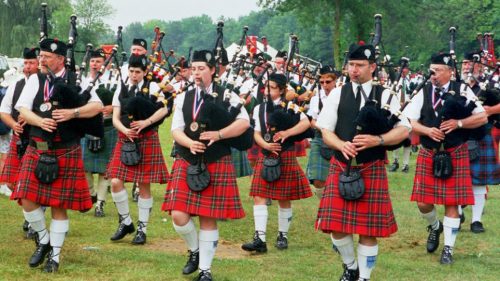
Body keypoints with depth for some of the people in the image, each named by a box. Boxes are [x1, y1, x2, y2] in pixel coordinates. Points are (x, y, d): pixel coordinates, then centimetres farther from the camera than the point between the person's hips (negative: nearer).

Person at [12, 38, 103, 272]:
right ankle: (43, 240, 19)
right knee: (28, 200, -7)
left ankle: (54, 255, 15)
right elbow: (23, 110, 0)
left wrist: (73, 112, -20)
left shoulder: (75, 80, 1)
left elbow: (97, 106, -5)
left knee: (59, 205, 2)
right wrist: (40, 121, -19)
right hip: (37, 149, 2)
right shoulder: (35, 80, 7)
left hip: (66, 152, -2)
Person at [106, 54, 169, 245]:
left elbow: (164, 109, -12)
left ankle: (142, 229, 13)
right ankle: (126, 222, 13)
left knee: (144, 186, 3)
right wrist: (125, 130, -15)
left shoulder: (152, 87, 2)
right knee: (116, 182, -6)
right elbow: (115, 118, 4)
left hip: (147, 141, -3)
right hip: (125, 141, 3)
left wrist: (146, 122, -24)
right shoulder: (121, 90, 9)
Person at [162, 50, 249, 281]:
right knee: (178, 216, -8)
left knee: (208, 218, 1)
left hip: (216, 165, -2)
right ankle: (195, 250, 21)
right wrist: (189, 143, -18)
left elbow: (244, 122, -9)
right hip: (186, 163, 3)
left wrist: (218, 135, -21)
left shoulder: (226, 95, 1)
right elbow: (176, 129, 3)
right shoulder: (183, 98, 10)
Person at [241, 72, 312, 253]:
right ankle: (260, 239, -10)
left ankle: (283, 235, 20)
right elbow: (257, 133, 5)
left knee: (284, 198, 5)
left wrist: (286, 132, -25)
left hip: (285, 157, -3)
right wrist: (266, 145, -15)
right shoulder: (259, 109, 10)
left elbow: (306, 123, -14)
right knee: (259, 196, -7)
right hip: (265, 156, 3)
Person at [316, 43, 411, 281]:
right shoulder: (337, 94, 6)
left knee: (368, 228, 1)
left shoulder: (385, 96, 1)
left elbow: (403, 131, -4)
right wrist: (341, 145, -18)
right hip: (341, 167, 2)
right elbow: (326, 132, 4)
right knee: (337, 226, -1)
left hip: (372, 169, -1)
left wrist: (377, 140, -20)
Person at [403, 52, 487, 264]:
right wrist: (427, 130, -16)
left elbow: (482, 118, -4)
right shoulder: (423, 93, 3)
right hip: (428, 154, 2)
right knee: (423, 202, 1)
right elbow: (410, 122, 2)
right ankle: (435, 226, 33)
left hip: (454, 155, -2)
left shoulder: (462, 90, -2)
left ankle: (448, 248, 9)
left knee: (452, 203, -1)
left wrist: (459, 123, -18)